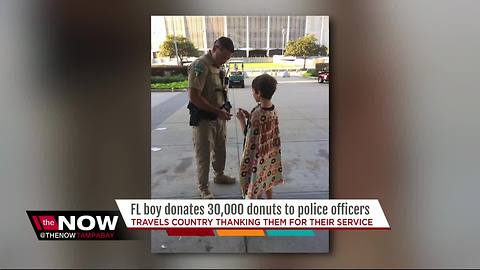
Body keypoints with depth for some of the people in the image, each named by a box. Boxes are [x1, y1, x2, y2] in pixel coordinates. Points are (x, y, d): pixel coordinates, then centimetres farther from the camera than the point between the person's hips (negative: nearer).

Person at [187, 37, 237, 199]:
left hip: (219, 117, 8)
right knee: (203, 155, 5)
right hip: (203, 119, -8)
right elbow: (193, 96, -26)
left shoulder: (218, 67, 7)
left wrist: (223, 110, 5)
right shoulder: (200, 65, -20)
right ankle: (203, 187, 21)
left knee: (220, 149, 22)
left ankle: (219, 175, 44)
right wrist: (218, 111, -22)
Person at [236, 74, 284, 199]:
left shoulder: (257, 113, -29)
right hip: (269, 152, 8)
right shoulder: (273, 110, -5)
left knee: (255, 181, 9)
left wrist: (242, 119, -9)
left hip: (257, 154, -8)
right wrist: (249, 116, 4)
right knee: (267, 177, 23)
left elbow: (248, 134, -20)